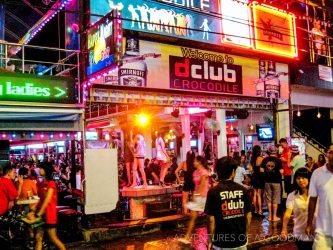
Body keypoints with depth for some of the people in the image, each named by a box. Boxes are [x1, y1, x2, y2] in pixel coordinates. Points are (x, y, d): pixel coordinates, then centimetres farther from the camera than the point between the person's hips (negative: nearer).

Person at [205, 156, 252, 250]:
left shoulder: (213, 191, -12)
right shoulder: (243, 190, -3)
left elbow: (211, 219, -12)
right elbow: (248, 216, 3)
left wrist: (210, 241, 0)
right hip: (240, 241, 3)